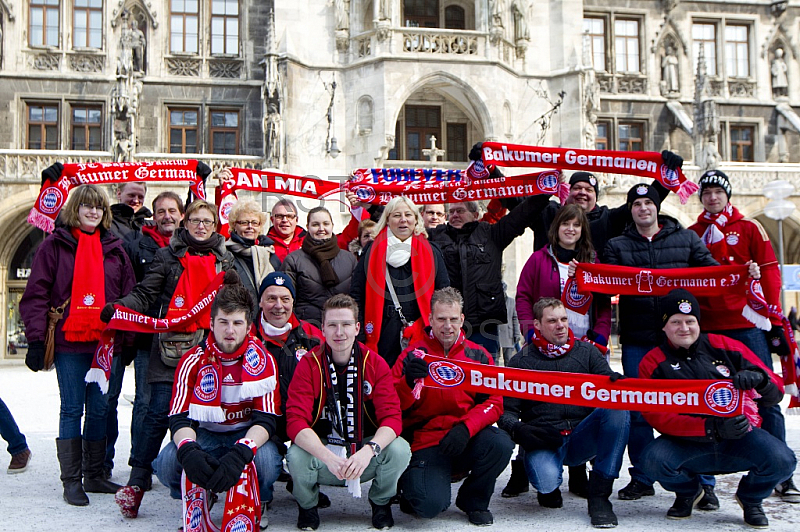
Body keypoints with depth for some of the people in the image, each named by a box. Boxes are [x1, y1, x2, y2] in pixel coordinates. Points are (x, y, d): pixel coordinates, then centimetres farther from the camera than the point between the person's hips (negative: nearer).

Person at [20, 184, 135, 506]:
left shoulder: (115, 249, 11)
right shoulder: (55, 245, 1)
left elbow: (128, 295, 14)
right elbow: (36, 294, -3)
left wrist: (129, 339, 8)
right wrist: (36, 338, -10)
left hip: (105, 343, 4)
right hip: (69, 344, -3)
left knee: (100, 409, 8)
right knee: (72, 410, 0)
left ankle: (94, 475, 19)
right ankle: (71, 481, 7)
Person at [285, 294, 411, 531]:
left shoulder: (375, 364, -7)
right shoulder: (309, 365, -10)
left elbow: (392, 417, -14)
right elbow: (296, 421, -20)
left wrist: (369, 450, -36)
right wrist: (330, 458, -37)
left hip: (365, 454, 1)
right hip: (322, 450, -1)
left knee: (400, 449, -27)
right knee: (296, 457, -32)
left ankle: (381, 502, 7)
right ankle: (307, 506, 4)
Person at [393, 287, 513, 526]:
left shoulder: (478, 355, 7)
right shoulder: (413, 354, 0)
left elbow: (493, 402, 0)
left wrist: (466, 428, -18)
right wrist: (408, 382, -26)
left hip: (467, 441, 3)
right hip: (425, 442, -3)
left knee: (501, 444, -28)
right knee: (431, 505, -26)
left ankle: (474, 501, 2)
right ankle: (409, 484, 14)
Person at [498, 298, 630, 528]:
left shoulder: (587, 352, 12)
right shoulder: (522, 361, 7)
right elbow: (506, 409, 5)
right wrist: (517, 429, -17)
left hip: (582, 437, 3)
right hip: (543, 440, -2)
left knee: (618, 410, -26)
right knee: (546, 480, -35)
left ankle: (599, 494, -18)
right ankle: (548, 488, 9)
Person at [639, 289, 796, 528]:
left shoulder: (725, 347, 2)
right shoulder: (653, 363, -2)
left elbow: (775, 394, 4)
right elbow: (657, 417, -13)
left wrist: (759, 378, -22)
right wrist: (712, 428, -26)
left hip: (740, 438, 1)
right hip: (688, 443, -1)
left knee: (781, 461, -27)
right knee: (653, 459, -30)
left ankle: (750, 498, 12)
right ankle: (688, 492, 9)